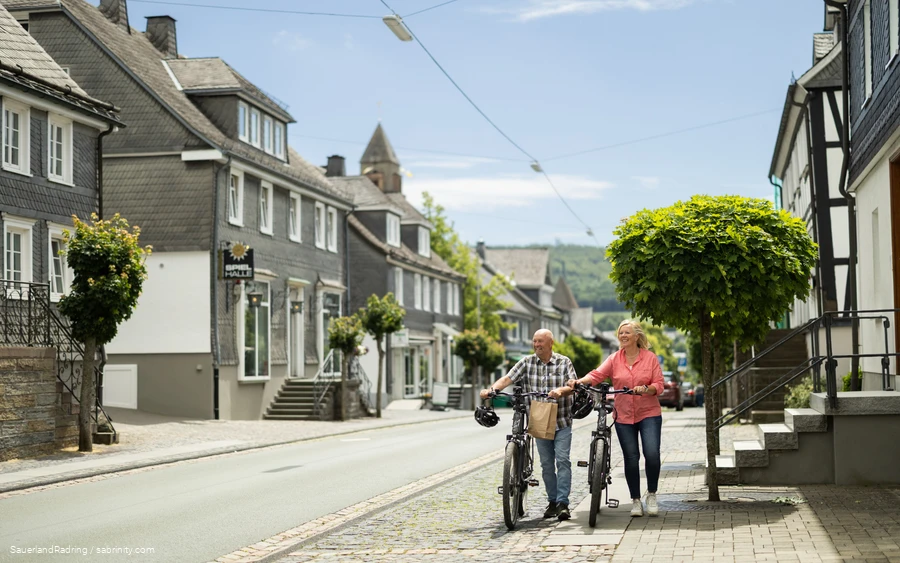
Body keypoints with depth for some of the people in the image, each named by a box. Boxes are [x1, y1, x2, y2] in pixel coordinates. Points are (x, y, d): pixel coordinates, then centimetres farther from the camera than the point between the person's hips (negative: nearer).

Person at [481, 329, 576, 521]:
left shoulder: (564, 362, -1)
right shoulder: (527, 362, 3)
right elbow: (508, 378, -7)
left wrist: (561, 390, -33)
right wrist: (491, 389, -25)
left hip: (562, 422, -2)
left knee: (562, 460, -9)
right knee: (546, 463, 7)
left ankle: (563, 503, -8)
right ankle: (552, 501, 18)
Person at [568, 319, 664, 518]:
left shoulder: (650, 358, 2)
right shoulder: (614, 359, 5)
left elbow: (659, 385, -2)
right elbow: (597, 374, -8)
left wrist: (645, 389, -23)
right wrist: (579, 381, -26)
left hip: (649, 414, -2)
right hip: (624, 417, 2)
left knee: (652, 453, -15)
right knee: (631, 458, 4)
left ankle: (652, 494, 6)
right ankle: (635, 500, 16)